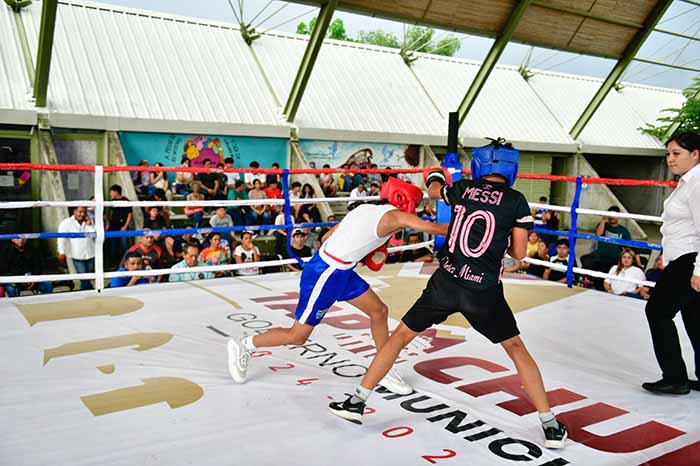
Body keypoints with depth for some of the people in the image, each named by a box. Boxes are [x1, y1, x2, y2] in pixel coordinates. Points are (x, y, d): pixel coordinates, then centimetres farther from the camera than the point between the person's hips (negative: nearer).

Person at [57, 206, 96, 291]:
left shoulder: (89, 222, 9)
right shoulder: (66, 223, -2)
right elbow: (62, 238, -13)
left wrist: (89, 225, -9)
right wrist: (61, 252, -25)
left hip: (91, 255, 4)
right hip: (77, 256, -4)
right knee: (84, 279, -6)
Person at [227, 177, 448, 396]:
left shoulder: (366, 209, 10)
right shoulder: (395, 216, -12)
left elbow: (327, 237, 12)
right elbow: (433, 227, -16)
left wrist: (358, 250, 11)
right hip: (326, 275, -9)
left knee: (379, 311, 12)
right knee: (297, 336, 5)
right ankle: (243, 347, 23)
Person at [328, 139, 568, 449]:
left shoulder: (462, 188, 6)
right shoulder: (516, 201, 0)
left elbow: (434, 192, 28)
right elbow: (518, 253, 3)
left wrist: (434, 177, 51)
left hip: (446, 281, 1)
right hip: (484, 291, -1)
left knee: (401, 335, 14)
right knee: (516, 348, 17)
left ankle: (357, 401, 17)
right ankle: (550, 426, 18)